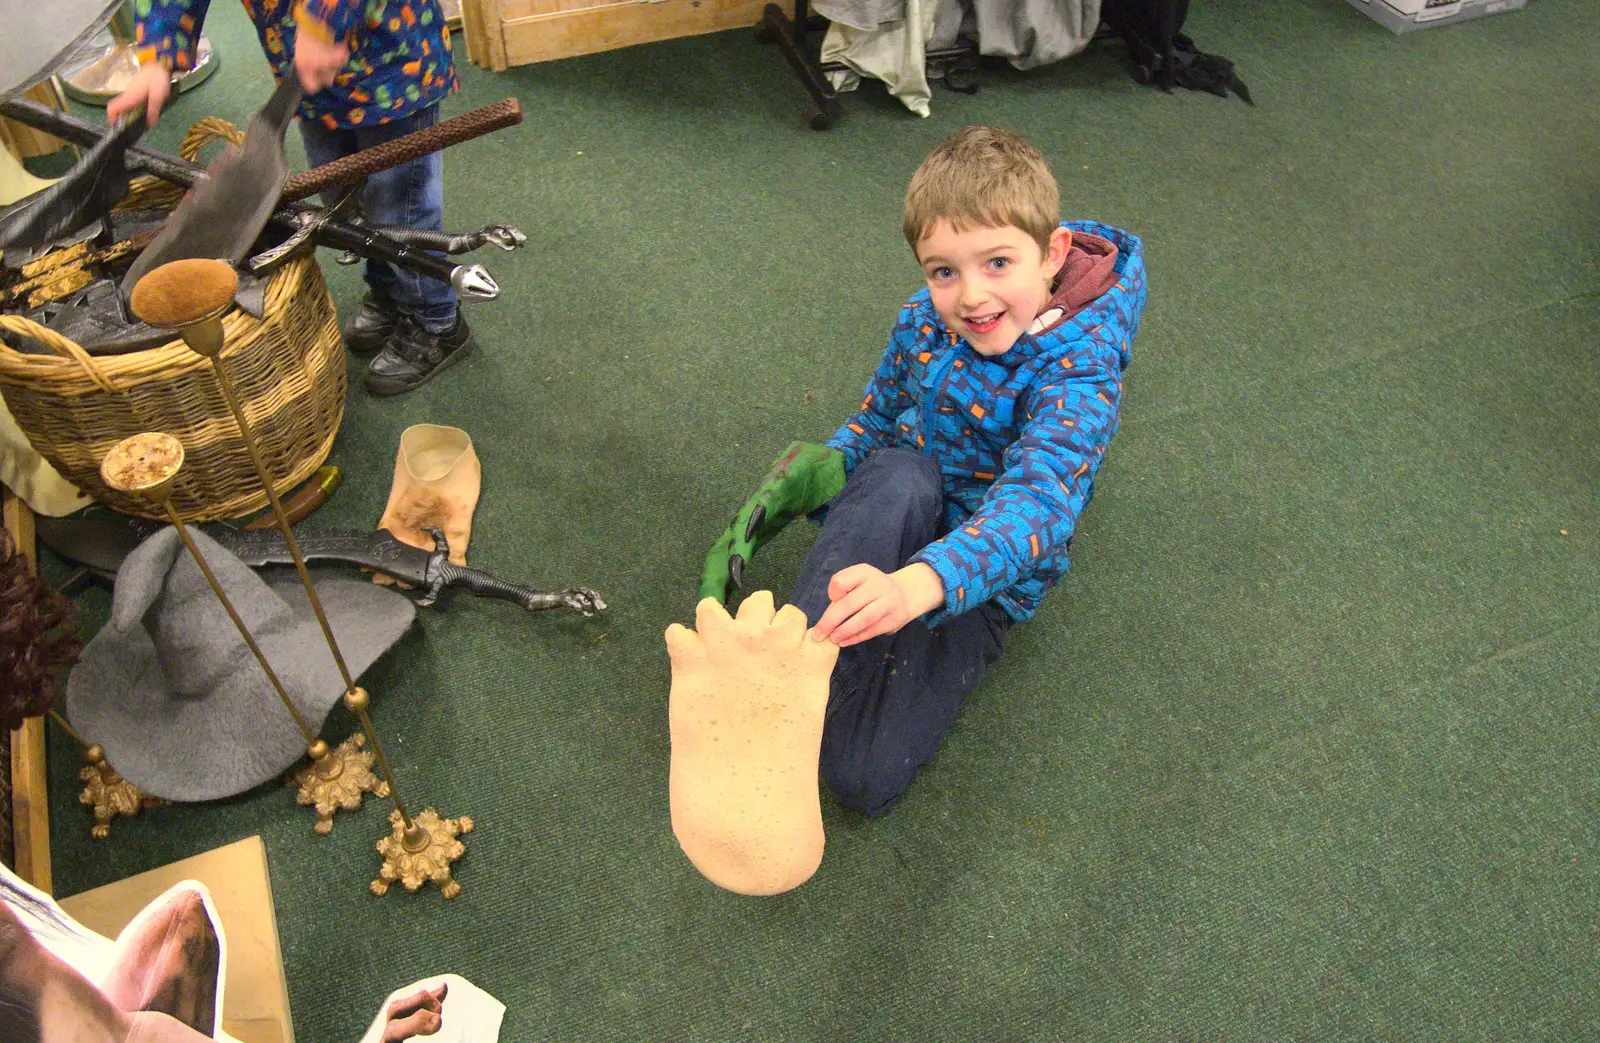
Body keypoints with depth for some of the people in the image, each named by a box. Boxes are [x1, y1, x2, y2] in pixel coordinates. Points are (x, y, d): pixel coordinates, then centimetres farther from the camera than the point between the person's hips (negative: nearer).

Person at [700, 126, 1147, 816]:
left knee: (864, 778, -26)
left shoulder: (1080, 374, -24)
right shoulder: (924, 321, -6)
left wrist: (916, 585, -60)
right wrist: (791, 487, -2)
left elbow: (1034, 504, -41)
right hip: (892, 515, 4)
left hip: (992, 574, -4)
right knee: (901, 474, -38)